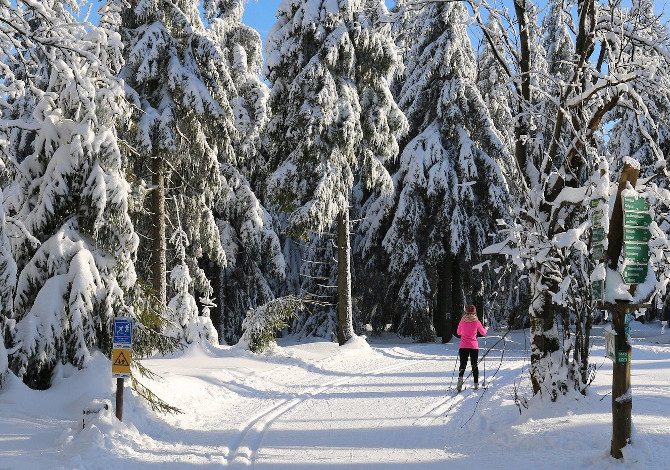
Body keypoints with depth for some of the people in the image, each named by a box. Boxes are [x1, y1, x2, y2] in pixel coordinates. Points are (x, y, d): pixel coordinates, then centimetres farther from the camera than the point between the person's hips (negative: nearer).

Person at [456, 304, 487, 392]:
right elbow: (483, 333, 9)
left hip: (463, 346, 0)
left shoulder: (462, 321, -2)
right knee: (474, 365, 11)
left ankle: (460, 378, -26)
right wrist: (485, 328, 31)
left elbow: (458, 332, 12)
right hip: (474, 346, 0)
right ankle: (476, 384, 10)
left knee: (463, 364, 2)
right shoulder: (476, 322, -4)